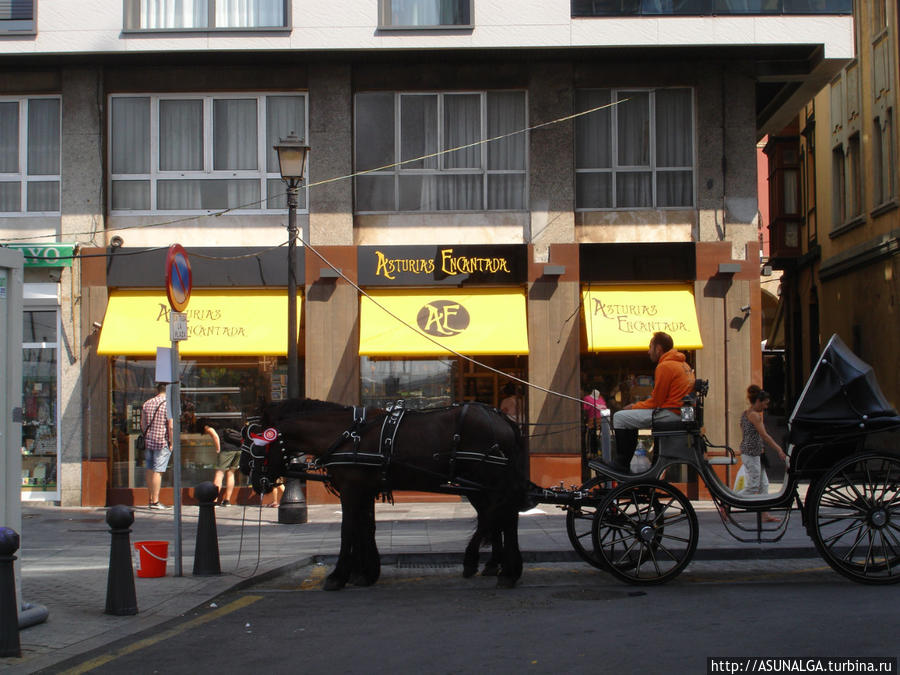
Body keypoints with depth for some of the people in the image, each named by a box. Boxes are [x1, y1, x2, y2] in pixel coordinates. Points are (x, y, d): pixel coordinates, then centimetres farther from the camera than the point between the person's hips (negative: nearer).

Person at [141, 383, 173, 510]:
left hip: (148, 441, 6)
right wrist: (171, 442, -7)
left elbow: (142, 424, 14)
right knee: (157, 471, -6)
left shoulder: (146, 403, 9)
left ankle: (151, 499, 18)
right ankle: (155, 501, -6)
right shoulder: (168, 404, -9)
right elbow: (171, 426, -14)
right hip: (162, 442, -6)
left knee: (149, 470, 11)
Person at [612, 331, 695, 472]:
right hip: (681, 412, 11)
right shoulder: (682, 364, 18)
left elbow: (656, 401, -12)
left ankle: (621, 464, -3)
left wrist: (634, 407, 3)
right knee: (630, 418, 24)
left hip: (670, 413, -10)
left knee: (619, 418, -6)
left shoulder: (665, 366, -13)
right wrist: (636, 406, 14)